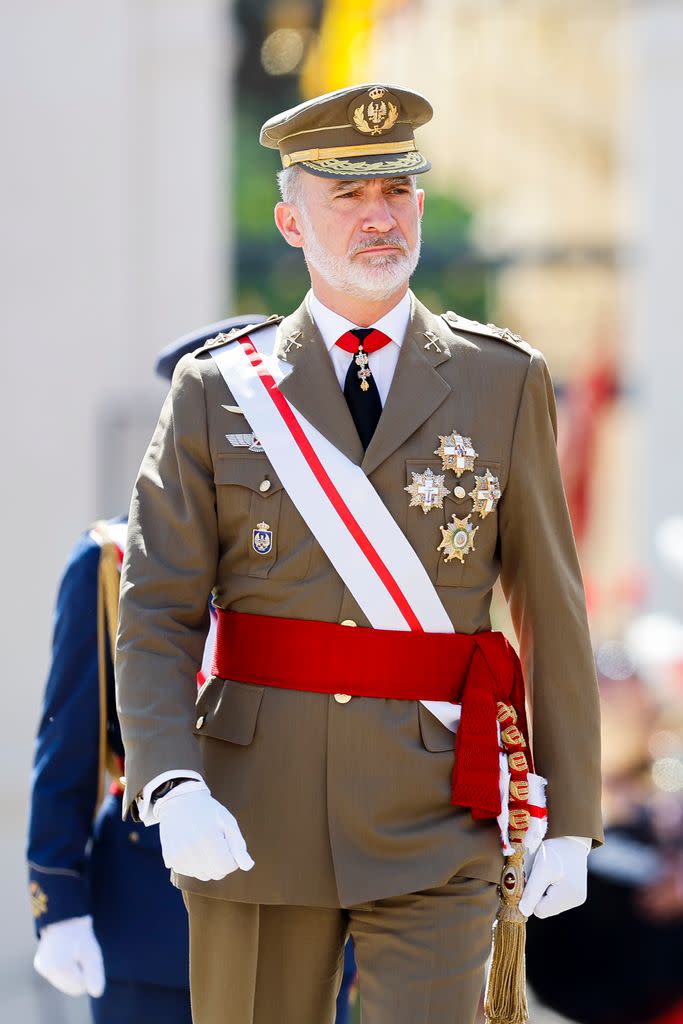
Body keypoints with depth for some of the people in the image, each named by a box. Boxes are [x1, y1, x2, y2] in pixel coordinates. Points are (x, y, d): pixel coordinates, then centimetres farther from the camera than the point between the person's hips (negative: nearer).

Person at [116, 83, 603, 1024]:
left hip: (434, 832, -1)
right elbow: (156, 616, 0)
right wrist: (176, 791, -17)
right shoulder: (220, 391, 4)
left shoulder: (504, 383, 5)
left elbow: (553, 611, 7)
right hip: (254, 821, 1)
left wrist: (572, 819, 5)